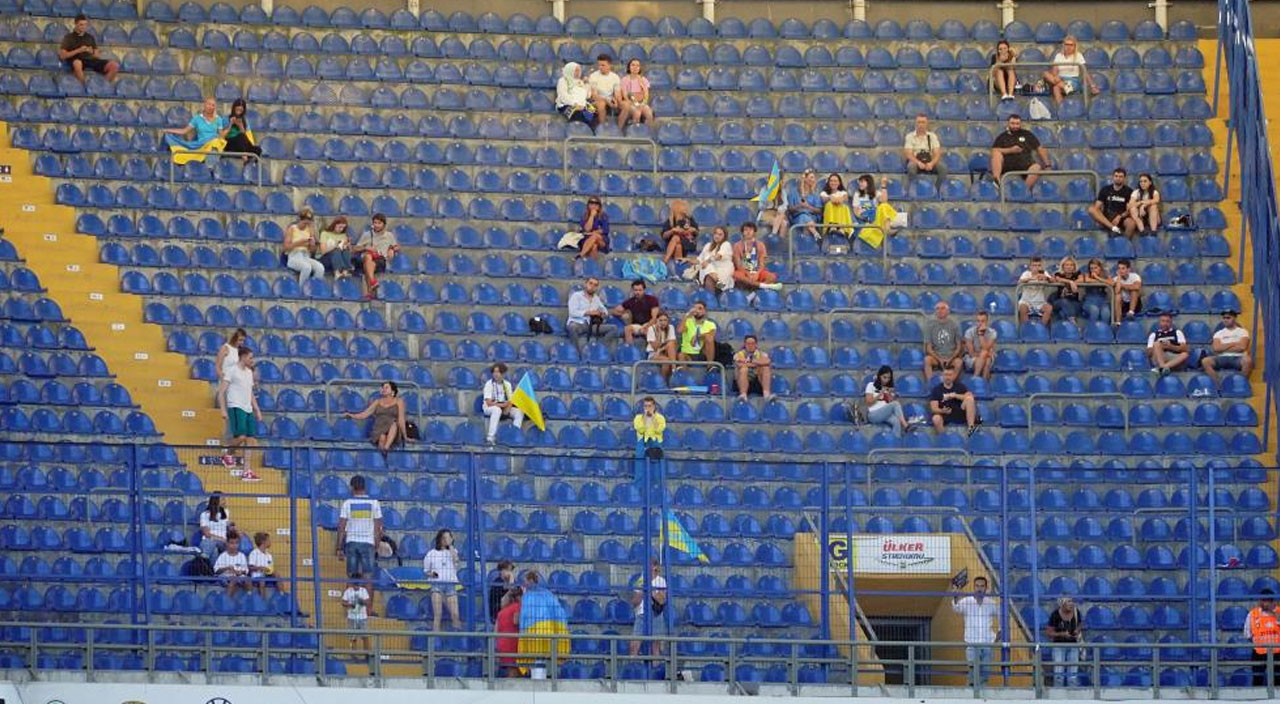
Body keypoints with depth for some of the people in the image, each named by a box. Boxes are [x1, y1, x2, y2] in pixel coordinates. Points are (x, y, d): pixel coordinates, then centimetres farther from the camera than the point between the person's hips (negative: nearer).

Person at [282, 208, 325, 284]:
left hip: (306, 257, 4)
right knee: (307, 267, -38)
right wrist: (298, 243, -19)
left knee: (320, 267, -29)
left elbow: (312, 251, 16)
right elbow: (286, 247, -6)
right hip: (293, 257, -4)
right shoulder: (291, 229, 1)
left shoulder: (309, 230, 12)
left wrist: (312, 244, -7)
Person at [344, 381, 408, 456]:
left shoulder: (398, 401, 11)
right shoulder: (378, 402, 19)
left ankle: (386, 448, -54)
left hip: (393, 433, -2)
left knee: (394, 424, -37)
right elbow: (364, 414, 13)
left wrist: (405, 436, -4)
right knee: (382, 437, -36)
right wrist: (351, 415, -3)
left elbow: (401, 419, 3)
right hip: (379, 431, 2)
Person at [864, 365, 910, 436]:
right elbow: (869, 402, -3)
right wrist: (880, 394, -10)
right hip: (873, 414, -5)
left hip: (887, 415, 5)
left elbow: (892, 402, 11)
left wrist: (890, 395, -5)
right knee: (895, 404, -30)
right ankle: (905, 425, -37)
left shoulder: (890, 388, 20)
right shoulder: (871, 385, 6)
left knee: (896, 421, -32)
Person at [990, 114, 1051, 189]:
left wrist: (1047, 164, 7)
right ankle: (996, 179, -47)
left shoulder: (1027, 135, 19)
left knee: (1037, 167, -30)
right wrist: (1010, 150, -9)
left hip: (1024, 165, 1)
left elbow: (1040, 149, 18)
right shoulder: (1002, 137, 16)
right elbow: (994, 151, 2)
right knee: (997, 154, -29)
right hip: (1006, 165, -1)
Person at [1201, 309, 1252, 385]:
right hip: (1222, 358, 2)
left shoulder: (1242, 331, 11)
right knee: (1205, 361, -28)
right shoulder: (1219, 333, 17)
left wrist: (1223, 348, 1)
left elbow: (1242, 347, -6)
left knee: (1248, 360, -39)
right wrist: (1233, 344, 0)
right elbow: (1216, 348, 0)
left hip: (1238, 358, -2)